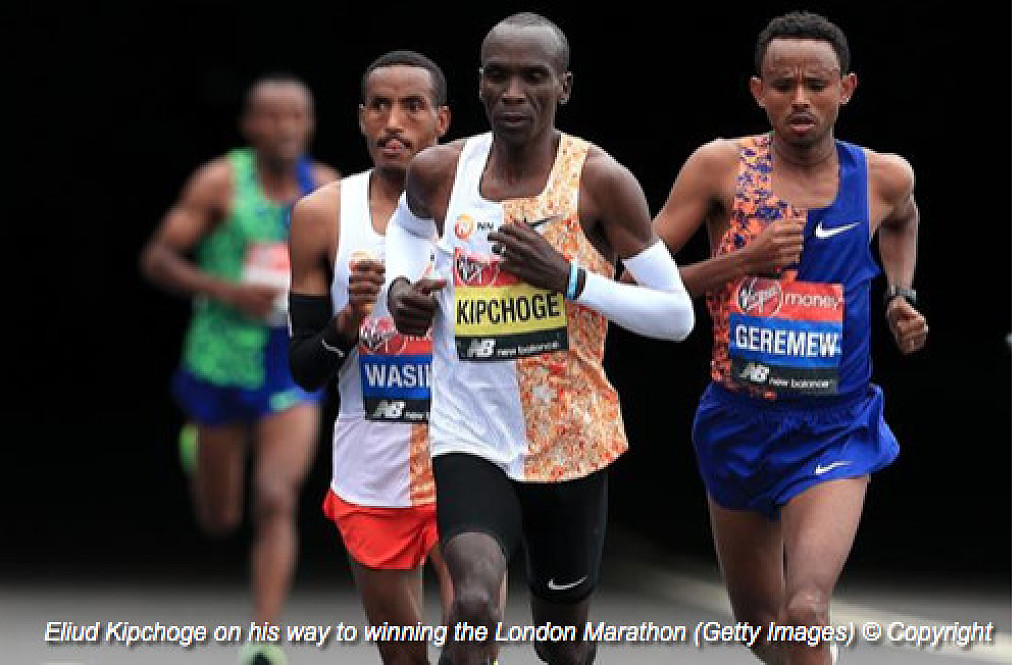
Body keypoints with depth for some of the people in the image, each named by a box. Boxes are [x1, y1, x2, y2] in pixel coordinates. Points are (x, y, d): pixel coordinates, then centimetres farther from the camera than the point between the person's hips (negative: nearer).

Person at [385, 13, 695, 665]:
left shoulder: (600, 181, -12)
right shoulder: (440, 172, -3)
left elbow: (678, 315, -10)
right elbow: (408, 226, 24)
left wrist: (570, 280, -22)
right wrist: (401, 286, 2)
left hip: (573, 442, 0)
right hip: (472, 439, 0)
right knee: (476, 605, -28)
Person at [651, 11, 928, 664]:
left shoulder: (884, 177, -3)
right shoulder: (721, 167, -9)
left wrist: (902, 298, 7)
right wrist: (745, 260, -19)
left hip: (834, 430, -2)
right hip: (739, 421, 2)